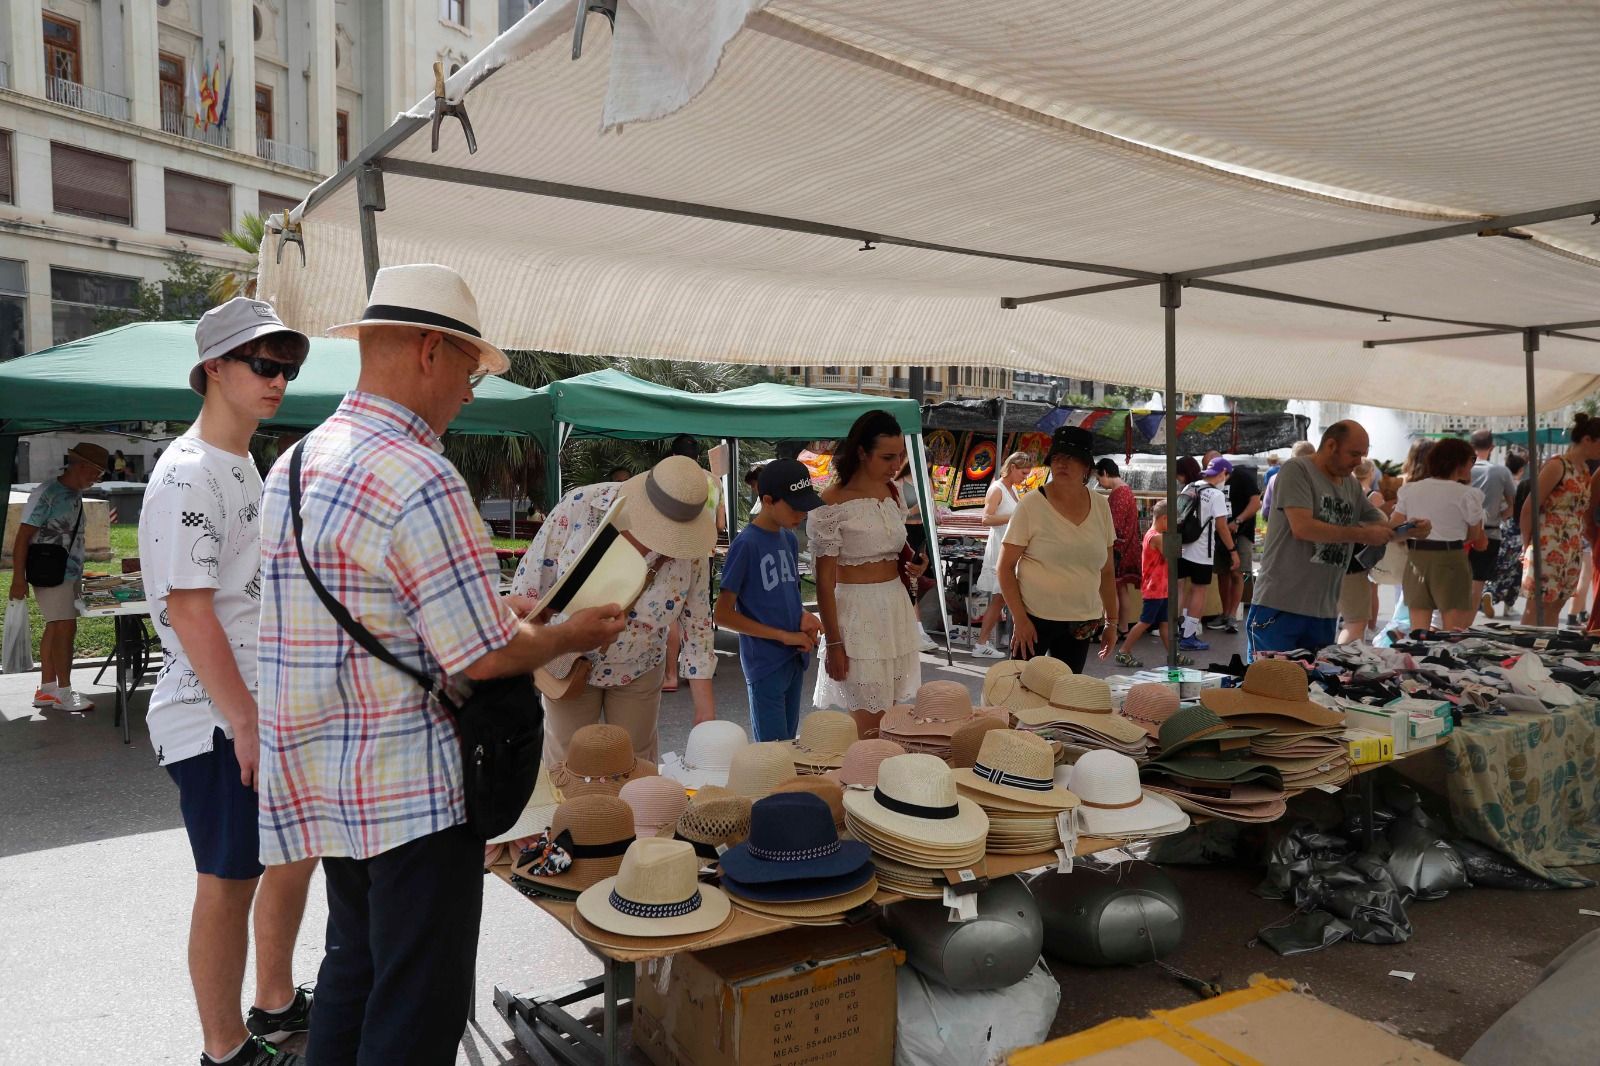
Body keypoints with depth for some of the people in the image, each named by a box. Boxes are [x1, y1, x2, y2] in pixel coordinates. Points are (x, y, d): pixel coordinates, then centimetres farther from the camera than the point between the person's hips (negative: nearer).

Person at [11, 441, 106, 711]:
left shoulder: (75, 495, 12)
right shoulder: (47, 494, -14)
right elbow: (23, 537, -14)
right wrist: (18, 578, -16)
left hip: (71, 574, 9)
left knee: (55, 629, 11)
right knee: (65, 628, -10)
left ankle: (46, 690, 17)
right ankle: (63, 693, -4)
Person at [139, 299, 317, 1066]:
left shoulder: (245, 468, 14)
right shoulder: (187, 475, -15)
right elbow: (190, 611, -20)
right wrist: (244, 722, -21)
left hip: (268, 707, 9)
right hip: (216, 721, -9)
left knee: (296, 850, 18)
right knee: (229, 879, 1)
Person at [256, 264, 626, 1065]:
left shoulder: (296, 463, 10)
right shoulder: (419, 480, -21)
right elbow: (483, 658, -21)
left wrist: (498, 612, 16)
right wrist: (570, 636, -3)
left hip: (323, 783, 10)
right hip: (411, 790, -9)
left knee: (355, 968, 23)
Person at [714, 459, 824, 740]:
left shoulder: (790, 540, 8)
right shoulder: (746, 544, -14)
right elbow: (723, 614, -15)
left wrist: (804, 616, -2)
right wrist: (784, 635, -15)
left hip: (795, 658, 7)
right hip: (765, 664, -7)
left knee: (790, 745, 16)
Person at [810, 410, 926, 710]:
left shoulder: (893, 494, 8)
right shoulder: (832, 505, -13)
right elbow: (824, 581, -12)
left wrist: (914, 565, 3)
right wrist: (833, 643, -13)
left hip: (897, 606, 7)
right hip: (856, 613, -7)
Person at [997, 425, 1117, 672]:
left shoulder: (1100, 506, 5)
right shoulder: (1032, 504, -8)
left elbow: (1107, 571, 12)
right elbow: (1006, 567, -8)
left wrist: (1112, 620, 12)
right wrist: (1019, 619, -13)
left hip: (1083, 623, 4)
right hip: (1034, 618, -4)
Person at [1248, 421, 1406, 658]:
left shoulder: (1352, 486, 14)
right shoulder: (1297, 470, -8)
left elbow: (1382, 525, 20)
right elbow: (1302, 527, -20)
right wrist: (1361, 535, -15)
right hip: (1280, 606, -7)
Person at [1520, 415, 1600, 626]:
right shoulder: (1557, 465, -9)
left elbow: (1581, 512, 21)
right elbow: (1528, 509, -12)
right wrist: (1528, 546, -7)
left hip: (1573, 552, 8)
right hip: (1548, 548, -8)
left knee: (1554, 609, 10)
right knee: (1535, 609, -5)